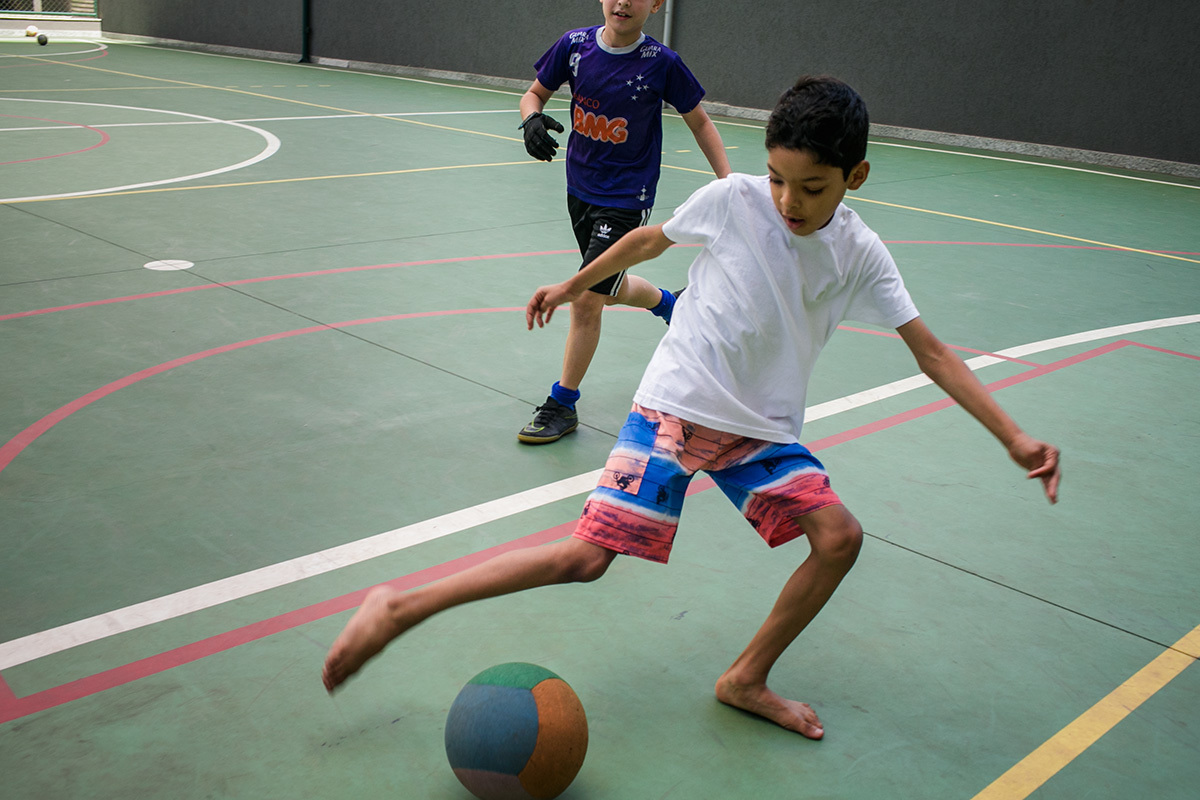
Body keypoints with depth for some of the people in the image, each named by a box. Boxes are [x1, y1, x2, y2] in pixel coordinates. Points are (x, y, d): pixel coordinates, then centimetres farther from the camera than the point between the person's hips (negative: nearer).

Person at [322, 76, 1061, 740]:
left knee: (840, 536, -10)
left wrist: (1015, 437, -8)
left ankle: (747, 681, 10)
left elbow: (931, 352, -2)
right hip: (675, 405, -4)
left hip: (763, 429, 4)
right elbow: (651, 239, 6)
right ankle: (400, 608, -7)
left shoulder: (861, 255, -5)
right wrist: (572, 285, 17)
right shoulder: (733, 200, -13)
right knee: (587, 556, -15)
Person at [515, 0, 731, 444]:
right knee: (611, 290, 21)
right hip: (580, 189, 5)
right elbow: (535, 93, 7)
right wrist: (532, 118, -17)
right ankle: (668, 304, 55)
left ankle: (562, 404, 7)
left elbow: (700, 122, -2)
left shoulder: (662, 62, -15)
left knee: (586, 301, -10)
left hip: (626, 199, -5)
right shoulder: (575, 44, -6)